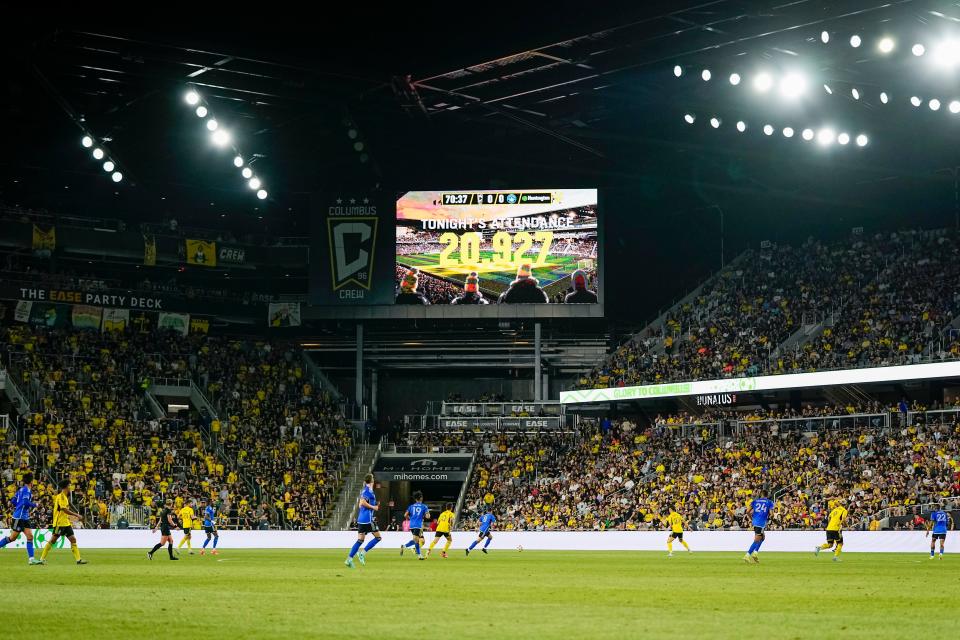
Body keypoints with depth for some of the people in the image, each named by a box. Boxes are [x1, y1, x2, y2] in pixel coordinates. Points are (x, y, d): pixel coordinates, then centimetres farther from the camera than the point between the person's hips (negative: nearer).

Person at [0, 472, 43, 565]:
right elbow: (26, 502, -25)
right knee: (12, 537, -2)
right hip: (19, 518, -9)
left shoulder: (21, 489, 13)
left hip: (25, 518, 9)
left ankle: (31, 559, -3)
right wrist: (34, 505, -11)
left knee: (30, 536, 1)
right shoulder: (26, 490, -14)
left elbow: (14, 501, 16)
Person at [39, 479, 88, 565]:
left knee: (73, 539, 2)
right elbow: (65, 509, -21)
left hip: (66, 523, 9)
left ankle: (78, 559, -1)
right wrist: (76, 515, -18)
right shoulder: (61, 496, -13)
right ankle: (42, 558, 3)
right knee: (53, 540, -5)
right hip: (60, 523, -9)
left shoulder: (65, 497, 15)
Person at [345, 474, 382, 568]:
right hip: (368, 518, -9)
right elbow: (363, 502, -23)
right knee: (378, 537, 0)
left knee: (360, 540, 8)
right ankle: (363, 553, -7)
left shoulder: (364, 490, 17)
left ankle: (349, 559, -1)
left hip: (361, 518, 9)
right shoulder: (369, 491, -11)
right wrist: (373, 507, -13)